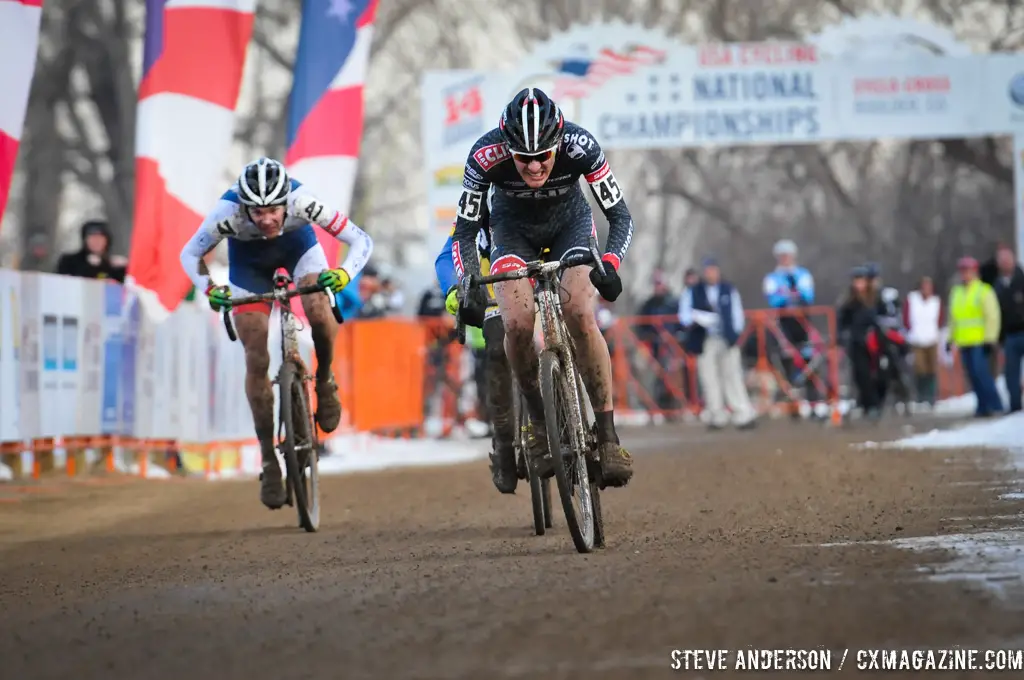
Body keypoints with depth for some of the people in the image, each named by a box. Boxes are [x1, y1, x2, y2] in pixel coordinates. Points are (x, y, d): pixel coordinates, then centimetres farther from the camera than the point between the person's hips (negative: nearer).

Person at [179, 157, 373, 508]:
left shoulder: (302, 202, -38)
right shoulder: (227, 213, -37)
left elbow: (361, 241, -31)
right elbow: (189, 255, -19)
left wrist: (344, 273, -50)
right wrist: (209, 288, -37)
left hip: (297, 245, 0)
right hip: (248, 261, 0)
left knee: (319, 311, -31)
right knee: (257, 360, -8)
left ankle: (324, 381, 0)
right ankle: (269, 460, 1)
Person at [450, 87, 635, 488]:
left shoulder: (580, 146, -33)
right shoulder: (486, 155, -33)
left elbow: (620, 216, -25)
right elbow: (465, 231, -22)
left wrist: (609, 262, -44)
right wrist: (469, 284, -39)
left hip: (570, 222, 0)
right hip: (513, 227, 0)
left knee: (581, 316, -25)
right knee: (518, 322, -26)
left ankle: (608, 437, -19)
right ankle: (539, 424, -4)